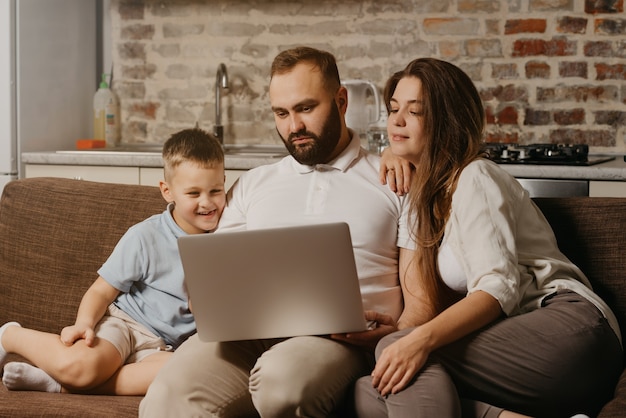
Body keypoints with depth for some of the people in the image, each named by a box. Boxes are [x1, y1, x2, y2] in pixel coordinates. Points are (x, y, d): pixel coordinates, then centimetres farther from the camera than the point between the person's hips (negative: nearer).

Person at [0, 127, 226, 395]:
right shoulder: (145, 237, -7)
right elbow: (102, 292, -3)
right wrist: (83, 324, -20)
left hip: (162, 347, 3)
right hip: (122, 322, -3)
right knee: (78, 363, -36)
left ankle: (58, 385, -26)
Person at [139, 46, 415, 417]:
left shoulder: (392, 182, 14)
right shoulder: (252, 185, 27)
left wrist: (396, 330, -13)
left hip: (339, 336, -2)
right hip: (247, 331, 2)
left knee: (281, 380, -39)